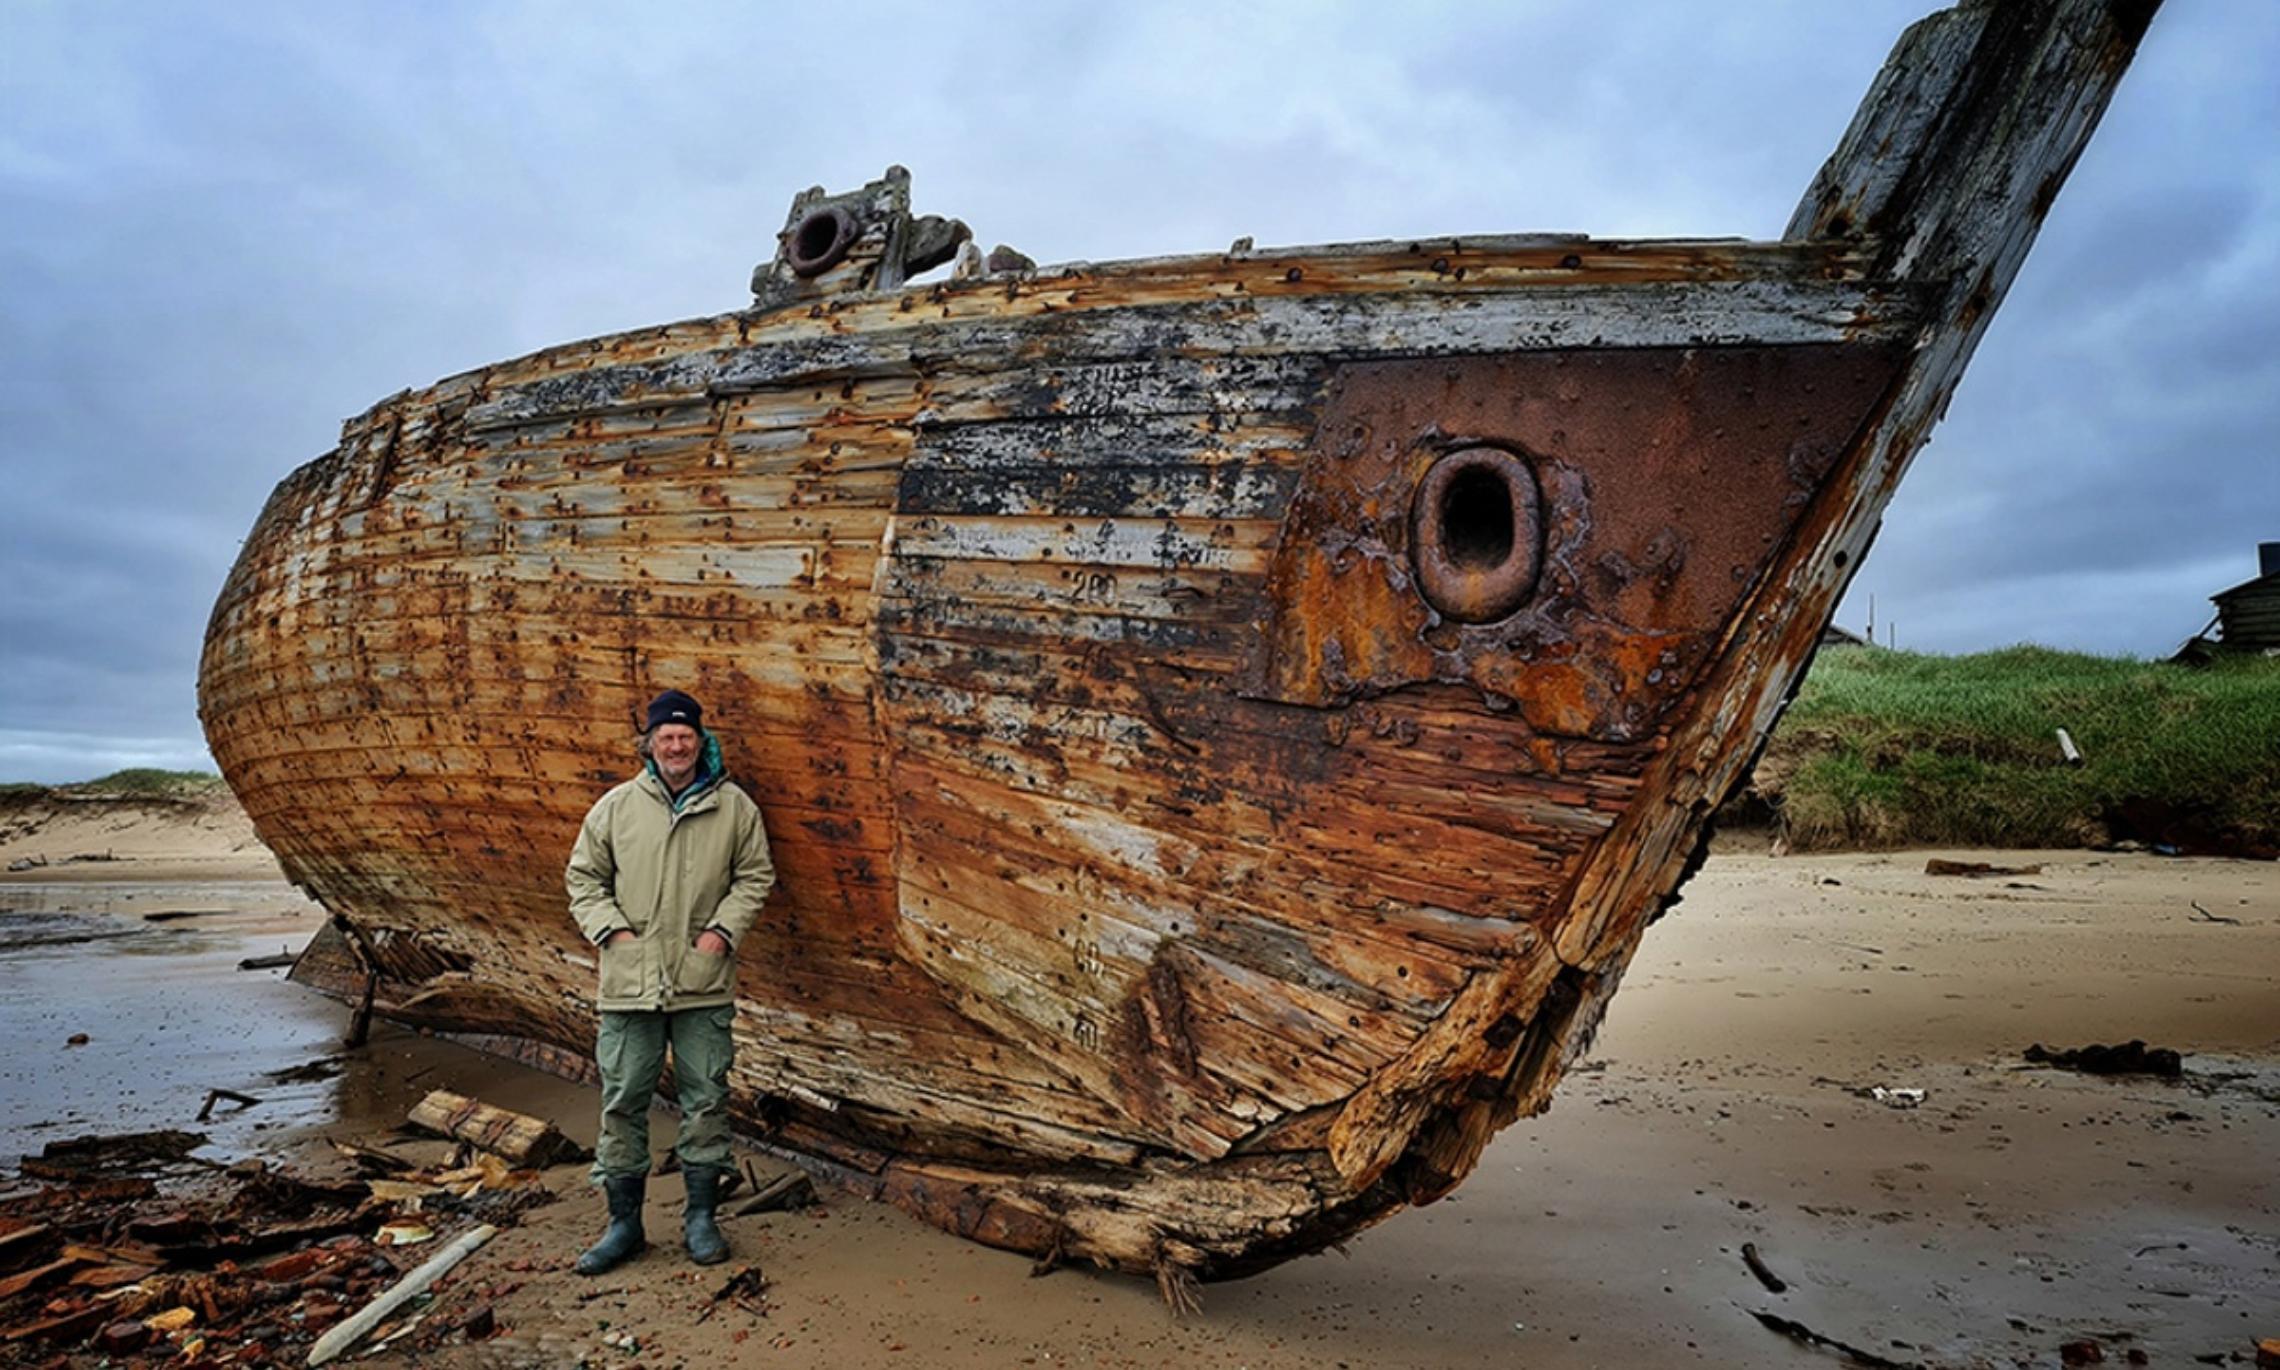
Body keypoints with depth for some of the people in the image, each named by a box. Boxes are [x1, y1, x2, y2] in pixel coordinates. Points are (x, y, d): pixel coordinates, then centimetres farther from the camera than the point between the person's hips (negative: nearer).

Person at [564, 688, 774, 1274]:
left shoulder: (734, 807, 1)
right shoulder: (616, 806, 3)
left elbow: (755, 875, 7)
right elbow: (583, 877, 10)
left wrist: (723, 928, -5)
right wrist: (610, 928, -4)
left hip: (704, 984, 0)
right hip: (629, 983, 0)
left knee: (706, 1101, 7)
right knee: (623, 1104, 6)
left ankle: (701, 1216, 21)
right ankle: (624, 1221, 20)